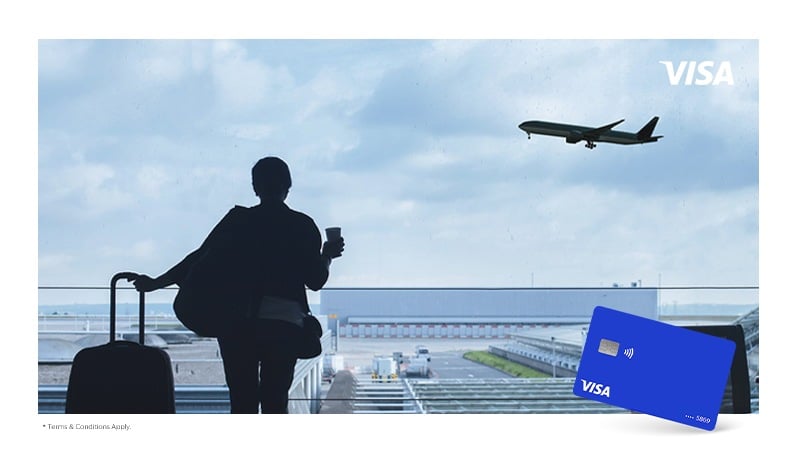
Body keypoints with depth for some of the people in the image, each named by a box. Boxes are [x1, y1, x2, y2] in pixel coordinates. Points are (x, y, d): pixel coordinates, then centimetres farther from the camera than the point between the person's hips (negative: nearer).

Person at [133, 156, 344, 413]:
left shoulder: (238, 220, 4)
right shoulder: (302, 226, 4)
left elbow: (201, 259, 2)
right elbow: (315, 280, 3)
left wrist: (156, 283, 9)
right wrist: (327, 256, 24)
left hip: (238, 322, 0)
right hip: (284, 323, 0)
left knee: (242, 402, 3)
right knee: (275, 402, 4)